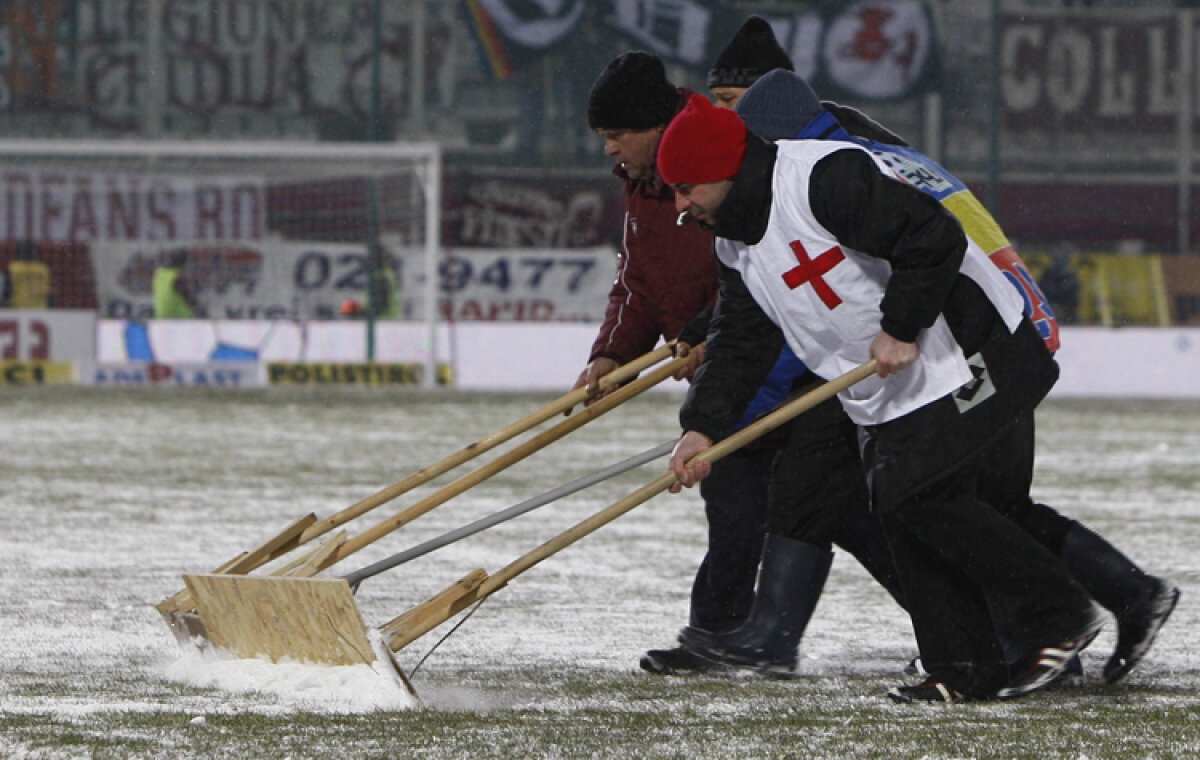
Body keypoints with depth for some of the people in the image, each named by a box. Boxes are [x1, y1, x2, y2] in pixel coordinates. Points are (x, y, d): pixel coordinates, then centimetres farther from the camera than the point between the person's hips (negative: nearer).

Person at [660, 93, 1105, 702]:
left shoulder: (825, 178, -20)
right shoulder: (737, 246, 12)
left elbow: (932, 236, -25)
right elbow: (738, 342, 12)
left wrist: (901, 327, -19)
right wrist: (703, 424, -2)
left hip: (973, 353, -10)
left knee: (921, 492, -16)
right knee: (898, 510, 3)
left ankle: (1061, 616, -8)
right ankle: (964, 668, 7)